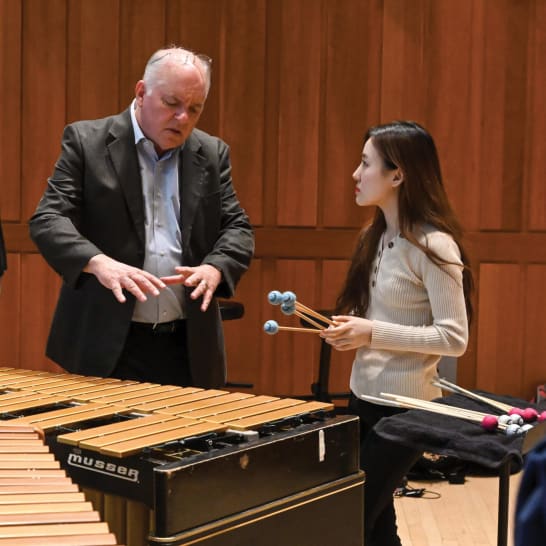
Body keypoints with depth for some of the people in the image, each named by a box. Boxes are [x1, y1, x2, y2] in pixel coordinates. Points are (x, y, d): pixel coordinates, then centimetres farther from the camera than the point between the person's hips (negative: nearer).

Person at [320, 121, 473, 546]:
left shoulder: (434, 246, -18)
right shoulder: (376, 236, 7)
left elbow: (454, 338, -20)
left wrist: (373, 334, -23)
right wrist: (352, 329, -2)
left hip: (405, 407, -8)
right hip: (363, 396, 8)